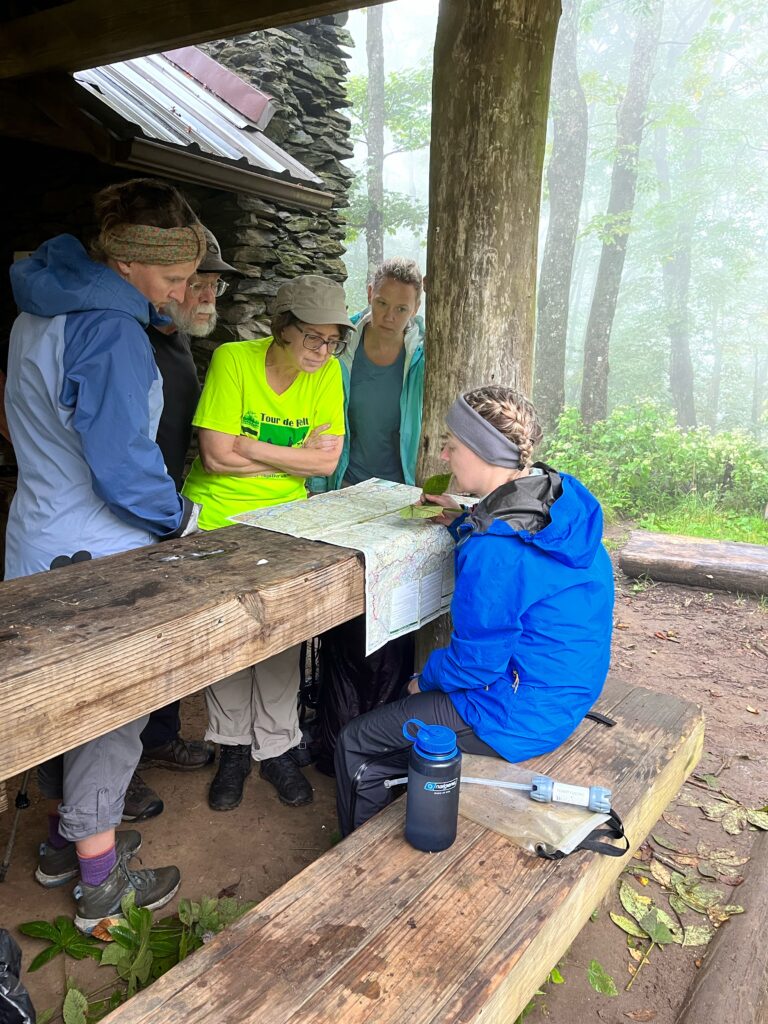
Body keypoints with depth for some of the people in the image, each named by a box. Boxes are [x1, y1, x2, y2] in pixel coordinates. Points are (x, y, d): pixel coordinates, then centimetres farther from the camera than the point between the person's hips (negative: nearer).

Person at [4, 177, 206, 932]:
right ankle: (100, 884, 23)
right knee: (110, 713, 6)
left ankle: (65, 837, 41)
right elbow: (124, 464, -25)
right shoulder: (109, 330, -23)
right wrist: (178, 517, -7)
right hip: (96, 558, -9)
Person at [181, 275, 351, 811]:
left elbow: (327, 460, -11)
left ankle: (276, 747, 23)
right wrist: (293, 455, -14)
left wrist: (250, 447, -16)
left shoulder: (327, 372, -5)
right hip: (218, 516, -2)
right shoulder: (232, 360, -15)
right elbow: (217, 455, -20)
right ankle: (233, 746, 28)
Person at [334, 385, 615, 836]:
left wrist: (426, 680, -3)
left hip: (522, 717, -10)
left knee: (355, 746, 5)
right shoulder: (564, 495, -3)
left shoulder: (494, 550, -31)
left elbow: (477, 661, -22)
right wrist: (464, 521, 8)